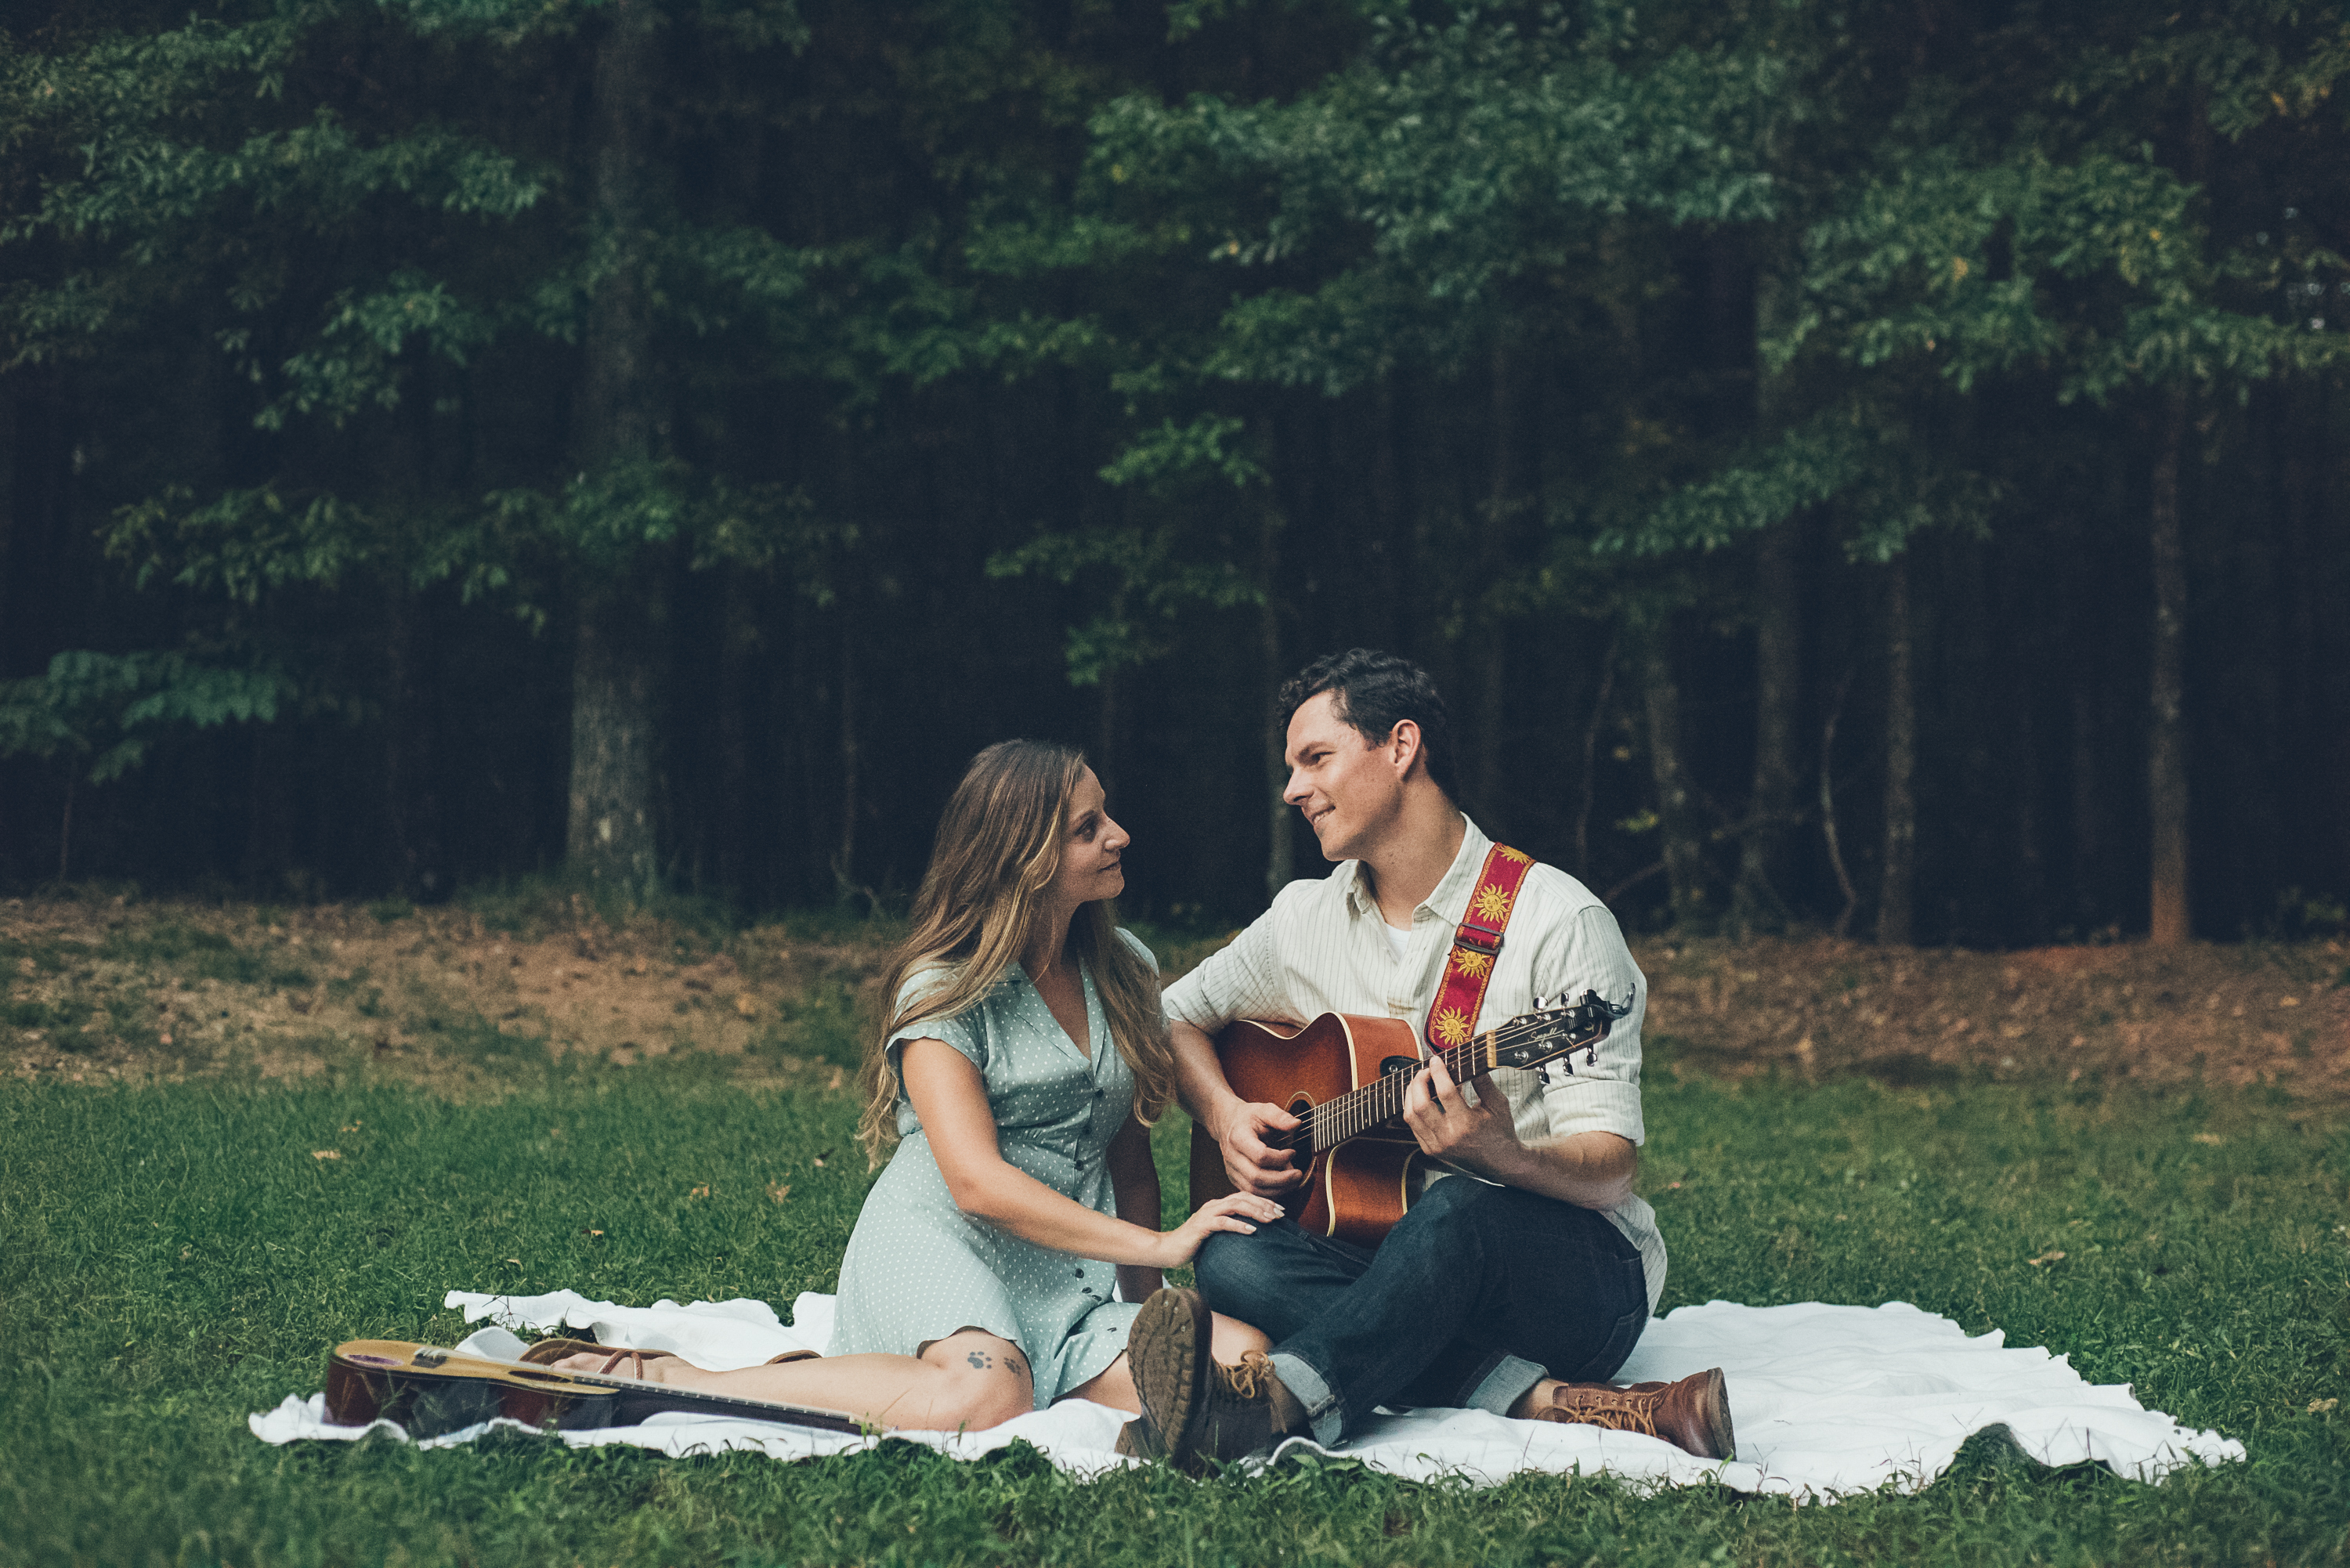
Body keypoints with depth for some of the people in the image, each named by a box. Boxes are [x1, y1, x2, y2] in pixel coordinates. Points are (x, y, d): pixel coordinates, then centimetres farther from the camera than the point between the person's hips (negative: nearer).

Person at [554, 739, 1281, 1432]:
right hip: (943, 1240, -6)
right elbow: (976, 1181, -18)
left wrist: (1142, 1301, 5)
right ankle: (665, 1380, -25)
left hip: (1068, 1275, 7)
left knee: (1244, 1357, -22)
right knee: (984, 1395, -39)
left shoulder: (1126, 968, 13)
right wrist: (1158, 1246, -21)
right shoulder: (945, 991, -7)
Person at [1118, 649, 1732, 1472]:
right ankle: (1553, 1400, -33)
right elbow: (1177, 1015, 23)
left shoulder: (1559, 922, -10)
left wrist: (1501, 1156, -37)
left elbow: (1608, 1165, -14)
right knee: (1232, 1257, -27)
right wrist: (1227, 1117, 2)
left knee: (1459, 1210, -39)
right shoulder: (1306, 919, 9)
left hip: (1578, 1275, -5)